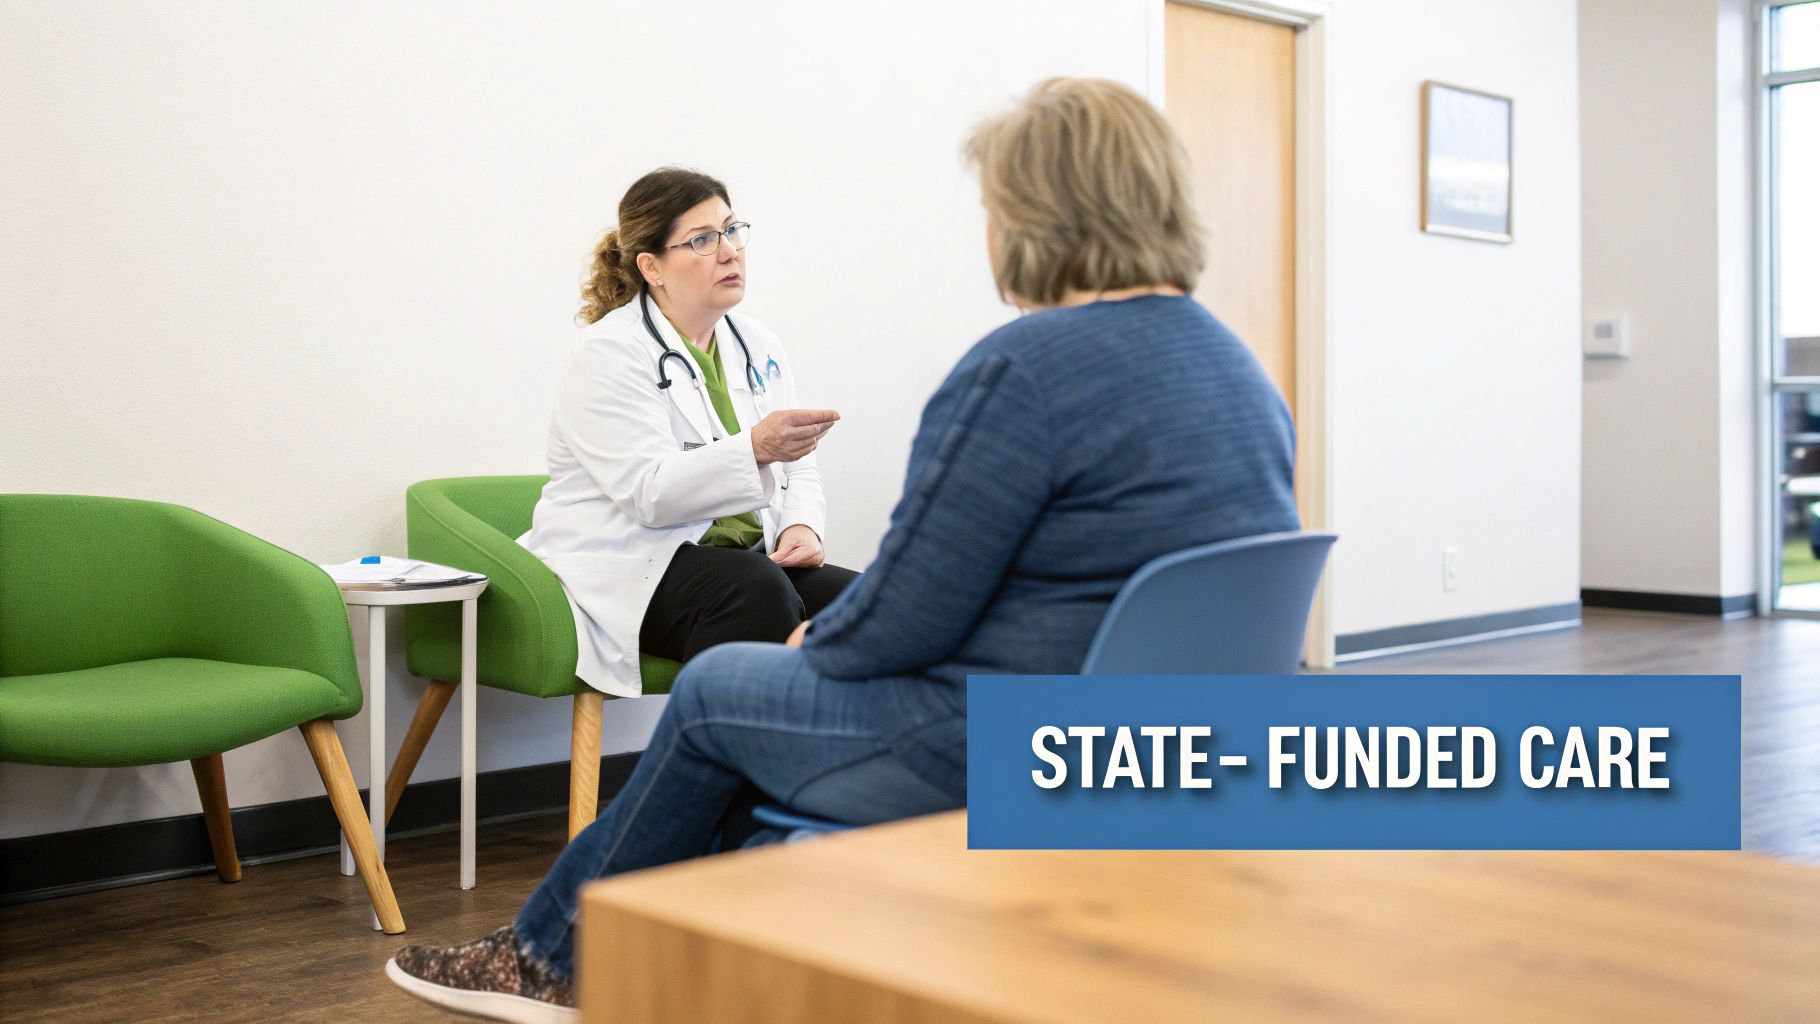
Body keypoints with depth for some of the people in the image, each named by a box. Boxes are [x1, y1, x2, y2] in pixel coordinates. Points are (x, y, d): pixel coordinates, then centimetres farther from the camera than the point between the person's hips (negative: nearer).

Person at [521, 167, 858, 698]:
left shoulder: (759, 346, 14)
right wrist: (755, 449, -34)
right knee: (757, 590, -36)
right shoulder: (609, 354, -8)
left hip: (748, 560, 7)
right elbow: (648, 492, -20)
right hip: (632, 572, -6)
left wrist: (802, 525, -7)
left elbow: (797, 468, 16)